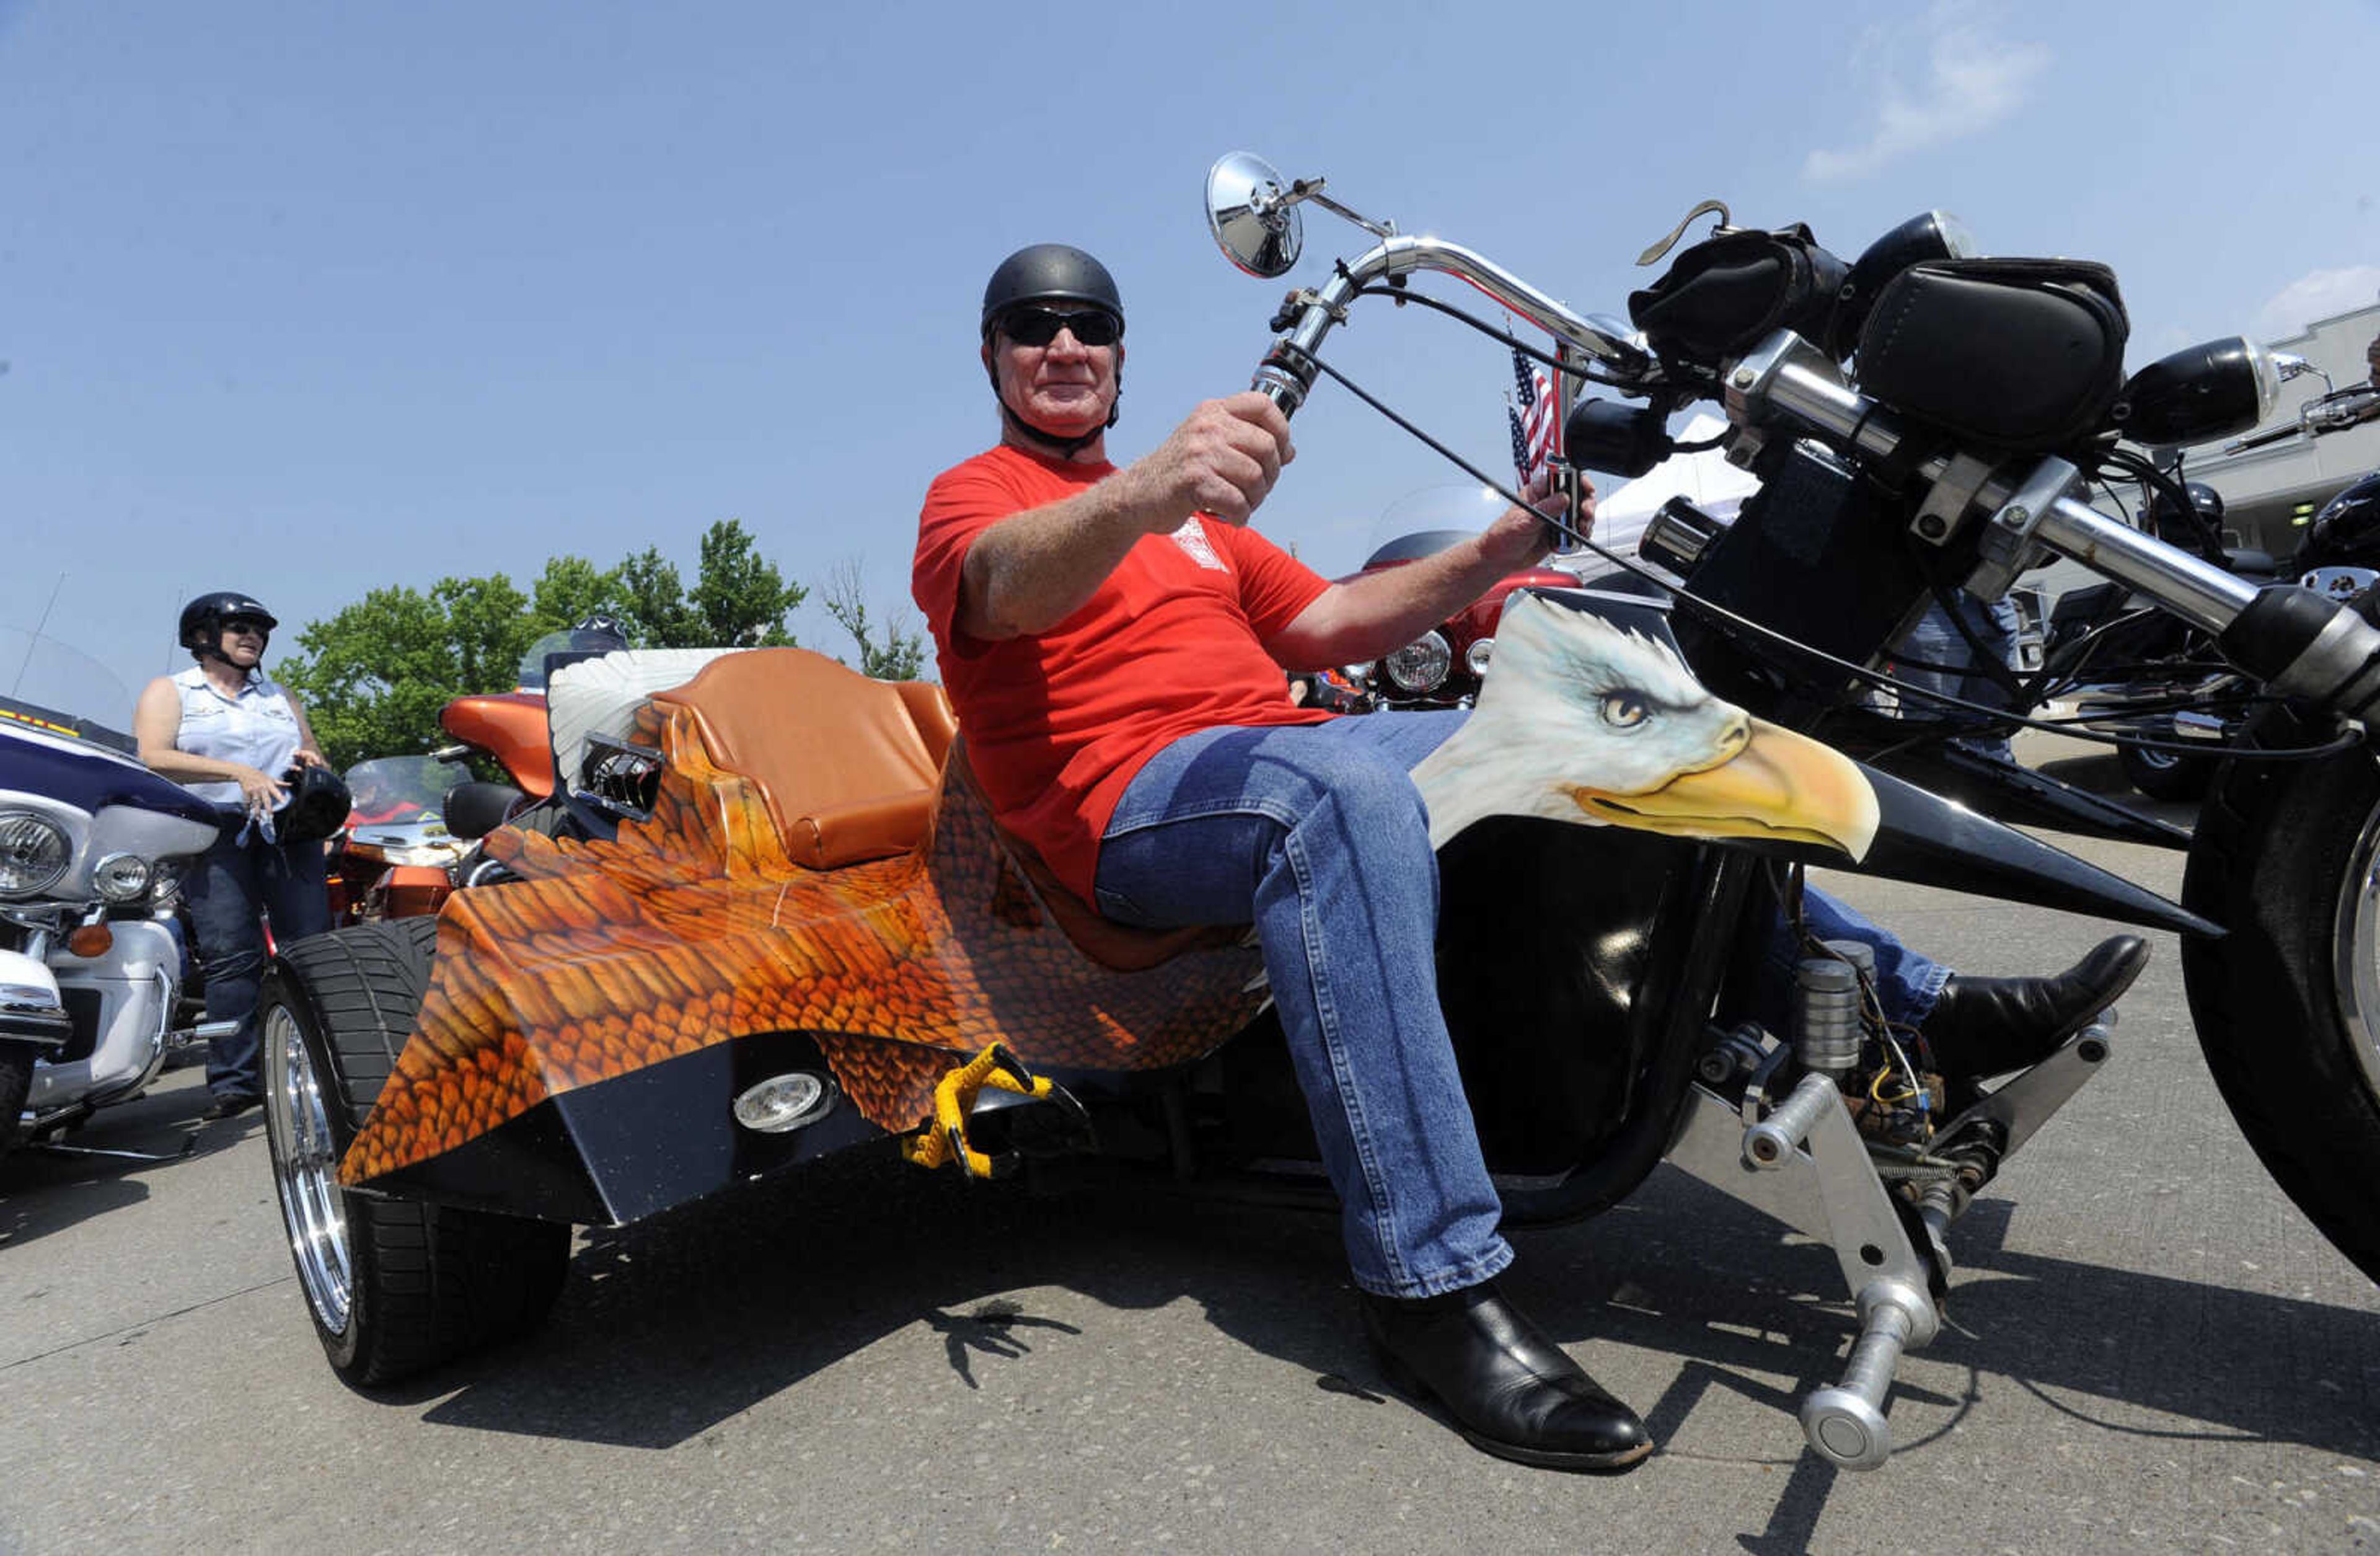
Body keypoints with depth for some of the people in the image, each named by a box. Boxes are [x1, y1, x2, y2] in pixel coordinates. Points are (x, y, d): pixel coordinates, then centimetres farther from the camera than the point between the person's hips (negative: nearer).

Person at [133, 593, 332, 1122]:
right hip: (214, 833, -3)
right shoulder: (168, 692, 12)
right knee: (232, 955, -15)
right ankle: (235, 1081, -14)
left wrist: (311, 760, 5)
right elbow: (152, 758, -5)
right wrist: (238, 772, -17)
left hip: (288, 830, 3)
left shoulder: (280, 695, 26)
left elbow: (313, 753, 31)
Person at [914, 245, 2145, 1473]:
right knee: (1345, 794, -40)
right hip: (1137, 805, -7)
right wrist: (1147, 492, -41)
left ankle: (1909, 1002, 10)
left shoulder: (1195, 516, 30)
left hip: (1290, 745, 8)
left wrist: (1502, 551, 12)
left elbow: (1323, 626, 23)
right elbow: (1010, 583, -19)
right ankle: (1432, 1285, -37)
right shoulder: (971, 498, 7)